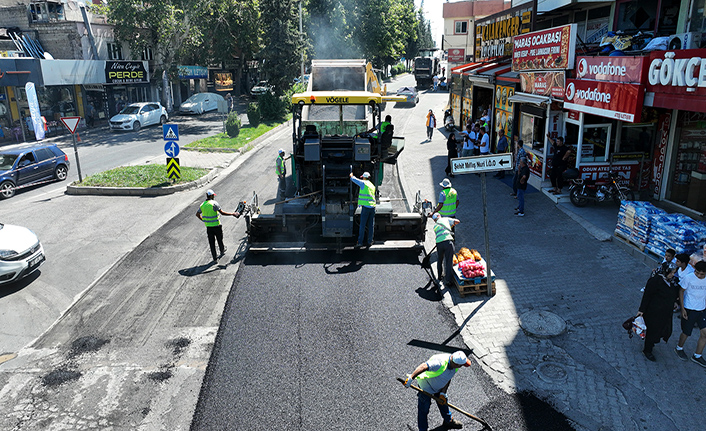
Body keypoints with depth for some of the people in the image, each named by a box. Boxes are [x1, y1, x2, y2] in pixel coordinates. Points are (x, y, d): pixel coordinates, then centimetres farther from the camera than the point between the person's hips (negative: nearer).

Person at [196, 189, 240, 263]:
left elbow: (197, 214, 12)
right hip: (216, 226, -4)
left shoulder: (202, 205, 2)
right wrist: (232, 214, -14)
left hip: (208, 226, 4)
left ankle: (215, 258, 11)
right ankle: (222, 251, 43)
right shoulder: (214, 203, -16)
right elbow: (222, 212, -21)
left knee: (211, 242, 8)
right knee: (219, 239, 19)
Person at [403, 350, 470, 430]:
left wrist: (443, 393, -7)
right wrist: (411, 378, -52)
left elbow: (448, 379, -4)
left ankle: (448, 421, 51)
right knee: (424, 408, 3)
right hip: (426, 384, -8)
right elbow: (423, 367, -48)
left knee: (443, 402, 26)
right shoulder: (440, 363, -42)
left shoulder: (455, 367, -16)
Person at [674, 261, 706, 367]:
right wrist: (682, 308, -8)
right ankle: (679, 348, 35)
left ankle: (697, 355, 18)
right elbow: (681, 291, -6)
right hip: (689, 310, -4)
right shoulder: (688, 278, -16)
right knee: (686, 332, 7)